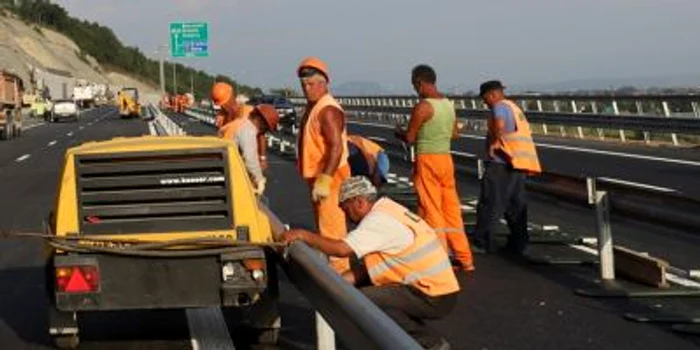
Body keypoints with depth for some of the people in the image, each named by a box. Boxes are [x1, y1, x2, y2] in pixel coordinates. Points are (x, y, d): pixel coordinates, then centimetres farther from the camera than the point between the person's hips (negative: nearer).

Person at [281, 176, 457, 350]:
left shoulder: (379, 220, -17)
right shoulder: (386, 210, 12)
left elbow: (342, 249, -26)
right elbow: (373, 266, 12)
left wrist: (304, 235, -14)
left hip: (435, 298, -10)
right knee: (362, 284, 13)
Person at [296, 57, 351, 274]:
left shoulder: (328, 110, -19)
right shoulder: (313, 107, 14)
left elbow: (336, 147, -28)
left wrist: (324, 180, -33)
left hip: (329, 177, -11)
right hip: (317, 176, 11)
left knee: (331, 227, -9)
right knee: (324, 225, 18)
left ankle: (339, 270, -5)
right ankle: (332, 266, 29)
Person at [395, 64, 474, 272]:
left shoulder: (423, 107, -15)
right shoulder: (449, 105, 9)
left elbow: (409, 138, -10)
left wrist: (398, 132, 11)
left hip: (427, 160, -7)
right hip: (446, 159, 7)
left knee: (431, 210, 0)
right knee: (451, 209, 13)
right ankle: (464, 259, 17)